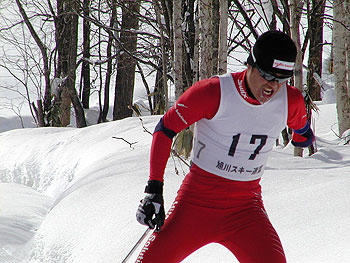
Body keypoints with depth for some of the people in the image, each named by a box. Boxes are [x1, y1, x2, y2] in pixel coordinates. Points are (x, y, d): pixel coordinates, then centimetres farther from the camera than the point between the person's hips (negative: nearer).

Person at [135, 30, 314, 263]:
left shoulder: (291, 101, -5)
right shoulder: (214, 92, -16)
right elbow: (165, 129, -7)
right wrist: (154, 189, -12)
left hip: (246, 207, 2)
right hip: (198, 199, -2)